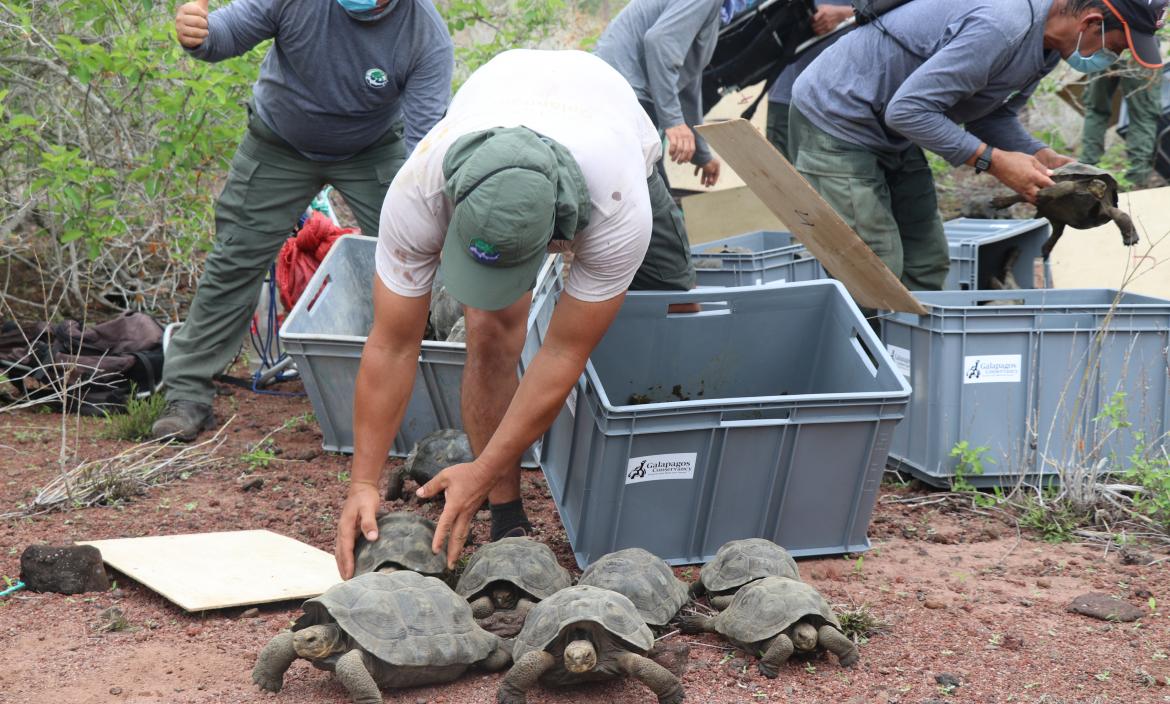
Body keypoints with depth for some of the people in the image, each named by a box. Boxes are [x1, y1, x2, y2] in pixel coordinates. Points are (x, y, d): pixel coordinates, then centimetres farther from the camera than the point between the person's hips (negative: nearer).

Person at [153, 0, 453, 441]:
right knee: (234, 264, -1)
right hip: (279, 147, 0)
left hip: (372, 152, 0)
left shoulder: (429, 37, -32)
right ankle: (187, 396, 9)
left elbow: (423, 141, -31)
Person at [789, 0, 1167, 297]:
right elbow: (907, 110, -30)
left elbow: (993, 115, 10)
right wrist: (994, 161, -25)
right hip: (835, 119, -10)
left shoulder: (1047, 37, 1)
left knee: (926, 267, 8)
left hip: (890, 136, 10)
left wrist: (1043, 158, -7)